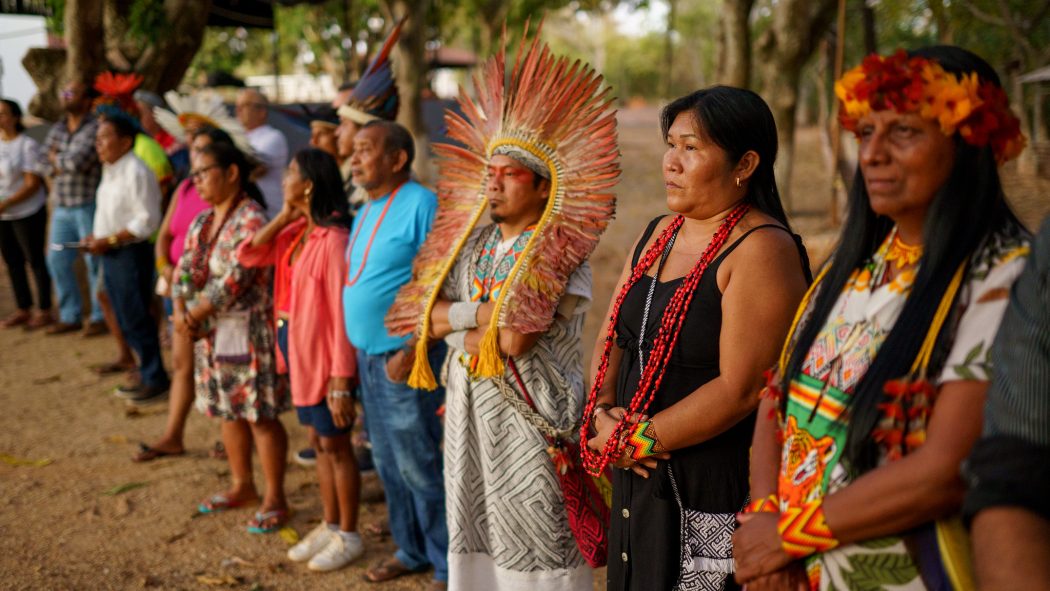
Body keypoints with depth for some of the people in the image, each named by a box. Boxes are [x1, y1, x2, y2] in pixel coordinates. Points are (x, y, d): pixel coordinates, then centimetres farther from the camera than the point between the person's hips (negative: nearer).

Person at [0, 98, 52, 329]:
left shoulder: (27, 145, -13)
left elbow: (33, 184, -16)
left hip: (27, 214, -7)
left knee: (35, 260, 1)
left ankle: (44, 311, 10)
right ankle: (23, 310, 21)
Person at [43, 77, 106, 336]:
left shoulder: (95, 128, -10)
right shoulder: (57, 129, 12)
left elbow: (78, 161, -20)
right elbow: (47, 164, 4)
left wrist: (57, 158, -3)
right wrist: (67, 164, -11)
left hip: (88, 205, -7)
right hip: (61, 206, 8)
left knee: (94, 261, 0)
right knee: (57, 261, 10)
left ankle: (100, 317, 11)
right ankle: (69, 317, 20)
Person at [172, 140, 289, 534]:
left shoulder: (251, 221, -17)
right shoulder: (201, 223, 11)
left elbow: (234, 280, -22)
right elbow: (185, 270, 10)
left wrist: (192, 316, -15)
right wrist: (180, 312, -8)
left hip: (248, 334, -9)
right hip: (211, 334, 9)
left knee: (261, 416, -1)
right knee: (228, 411, 17)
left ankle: (275, 499, 9)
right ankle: (242, 486, 33)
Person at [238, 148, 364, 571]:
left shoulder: (333, 238, -22)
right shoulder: (296, 232, 6)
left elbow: (343, 314, -22)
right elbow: (248, 256, 2)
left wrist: (341, 380, -22)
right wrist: (284, 216, -4)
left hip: (324, 356, -8)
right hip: (298, 351, 9)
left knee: (335, 444, 4)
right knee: (318, 441, 17)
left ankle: (349, 536, 18)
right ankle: (330, 526, 31)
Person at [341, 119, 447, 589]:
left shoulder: (421, 206, -14)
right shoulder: (366, 212, 13)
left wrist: (413, 350, -22)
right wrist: (360, 351, 12)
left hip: (405, 361, -9)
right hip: (368, 357, 9)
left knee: (419, 468, 0)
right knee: (388, 463, 17)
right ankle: (411, 550, 33)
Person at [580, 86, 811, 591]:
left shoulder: (762, 250, -15)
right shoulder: (656, 235, 11)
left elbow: (741, 388, -21)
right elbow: (611, 340, 13)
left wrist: (638, 440, -14)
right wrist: (603, 413, -5)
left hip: (718, 489, -7)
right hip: (639, 478, 7)